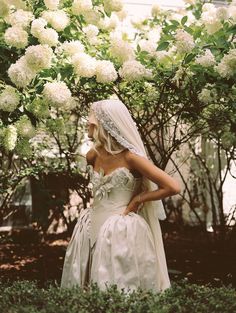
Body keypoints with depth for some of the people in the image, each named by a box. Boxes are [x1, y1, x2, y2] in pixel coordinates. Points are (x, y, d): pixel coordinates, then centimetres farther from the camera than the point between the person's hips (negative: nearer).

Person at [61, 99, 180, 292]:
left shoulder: (130, 157, -14)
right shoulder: (93, 155, 4)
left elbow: (173, 187, -16)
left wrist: (137, 200, -10)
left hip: (122, 232, -6)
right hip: (94, 228, 6)